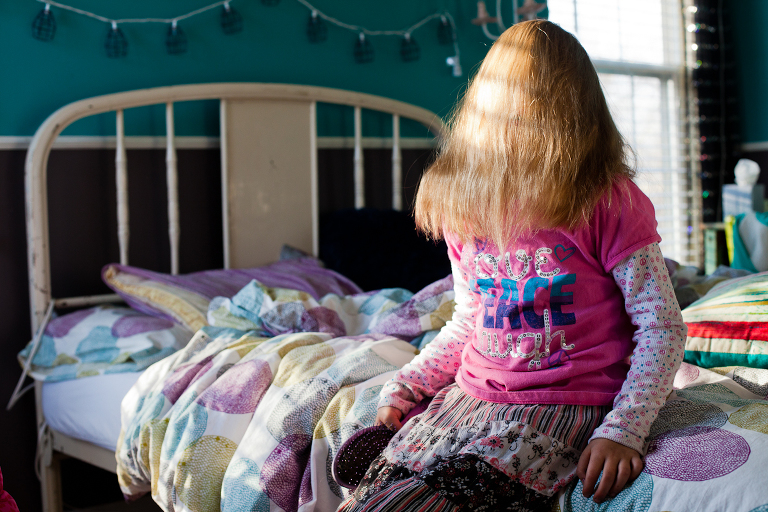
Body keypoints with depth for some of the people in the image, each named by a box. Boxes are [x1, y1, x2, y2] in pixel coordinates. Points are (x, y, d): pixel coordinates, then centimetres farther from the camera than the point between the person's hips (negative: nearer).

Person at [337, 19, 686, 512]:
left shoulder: (608, 203, -6)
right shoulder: (466, 209, 11)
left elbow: (663, 327, -7)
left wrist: (623, 430, -19)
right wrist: (404, 387, 9)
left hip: (561, 407, -5)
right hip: (469, 396, 5)